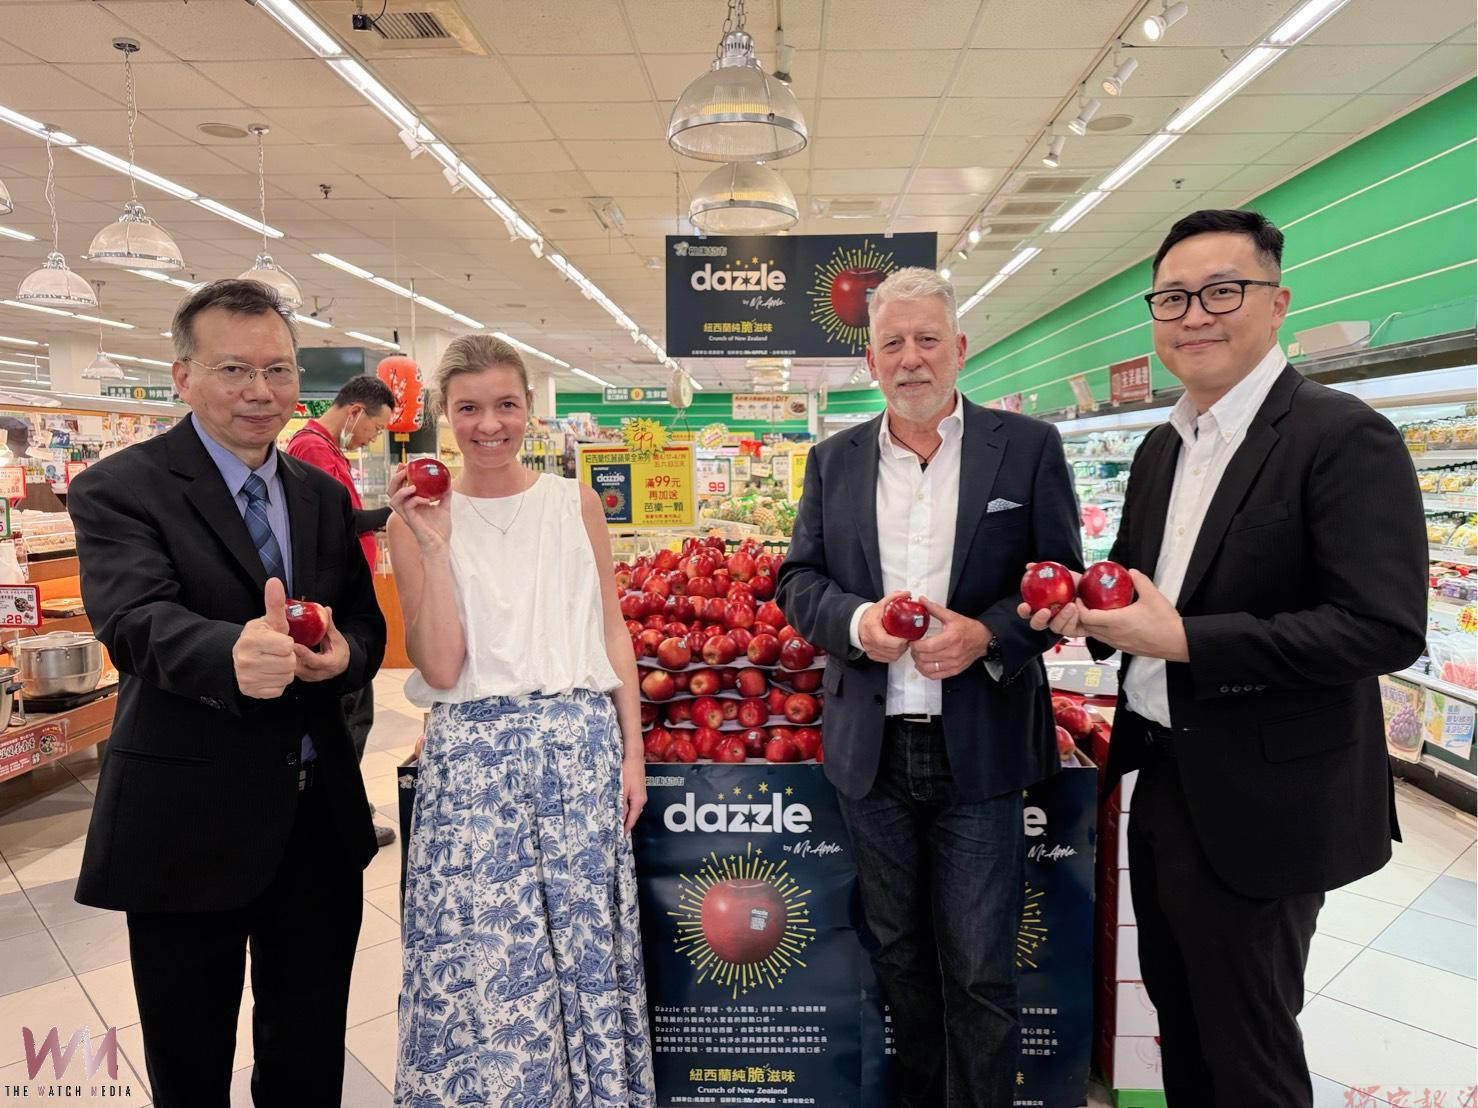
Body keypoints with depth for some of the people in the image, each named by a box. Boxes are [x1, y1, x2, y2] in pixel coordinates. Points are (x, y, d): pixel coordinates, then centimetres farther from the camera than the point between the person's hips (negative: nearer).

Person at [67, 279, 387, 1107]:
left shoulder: (324, 496, 7)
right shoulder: (120, 488, -9)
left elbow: (366, 621, 7)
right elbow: (135, 620, -25)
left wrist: (344, 652, -17)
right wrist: (232, 652, -47)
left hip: (320, 816, 4)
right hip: (189, 821, -4)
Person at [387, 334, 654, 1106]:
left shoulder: (576, 504, 5)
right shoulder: (421, 518, 1)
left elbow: (612, 632, 8)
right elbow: (440, 667, -7)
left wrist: (632, 750, 4)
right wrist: (434, 543, -14)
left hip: (582, 745, 2)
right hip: (473, 755, -1)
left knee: (585, 943, 11)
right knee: (478, 961, 5)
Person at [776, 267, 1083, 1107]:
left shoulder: (1028, 448, -1)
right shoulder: (834, 462, 7)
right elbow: (798, 581, 7)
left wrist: (986, 635, -19)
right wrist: (856, 621, -14)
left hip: (980, 749, -3)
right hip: (871, 749, 3)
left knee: (980, 970, 6)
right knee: (900, 952, 19)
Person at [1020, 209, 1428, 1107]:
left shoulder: (1344, 437, -16)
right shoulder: (1161, 446, 8)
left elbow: (1387, 627, -24)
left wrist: (1183, 641, -27)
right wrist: (1088, 609, -4)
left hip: (1260, 804, -7)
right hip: (1164, 779, 7)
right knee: (1179, 1008, 24)